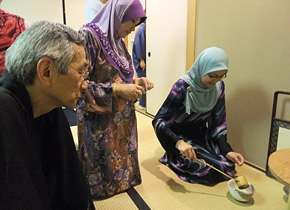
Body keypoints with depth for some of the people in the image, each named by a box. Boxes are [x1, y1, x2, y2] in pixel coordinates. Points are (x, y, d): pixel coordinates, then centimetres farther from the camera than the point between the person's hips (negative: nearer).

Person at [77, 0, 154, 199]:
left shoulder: (117, 40, 9)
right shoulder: (89, 35, -16)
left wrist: (134, 82, -1)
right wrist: (117, 90, -23)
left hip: (122, 119, 8)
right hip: (100, 121, -8)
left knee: (122, 160, 20)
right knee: (105, 166, 10)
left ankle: (123, 185, 41)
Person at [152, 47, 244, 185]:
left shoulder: (219, 87, -7)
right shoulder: (183, 87, -25)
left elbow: (218, 122, -2)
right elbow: (158, 121, -27)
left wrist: (227, 150, -14)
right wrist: (178, 142, -42)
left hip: (202, 136, 6)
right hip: (181, 137, -6)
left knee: (229, 164, -11)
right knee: (208, 168, -22)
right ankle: (173, 159, 5)